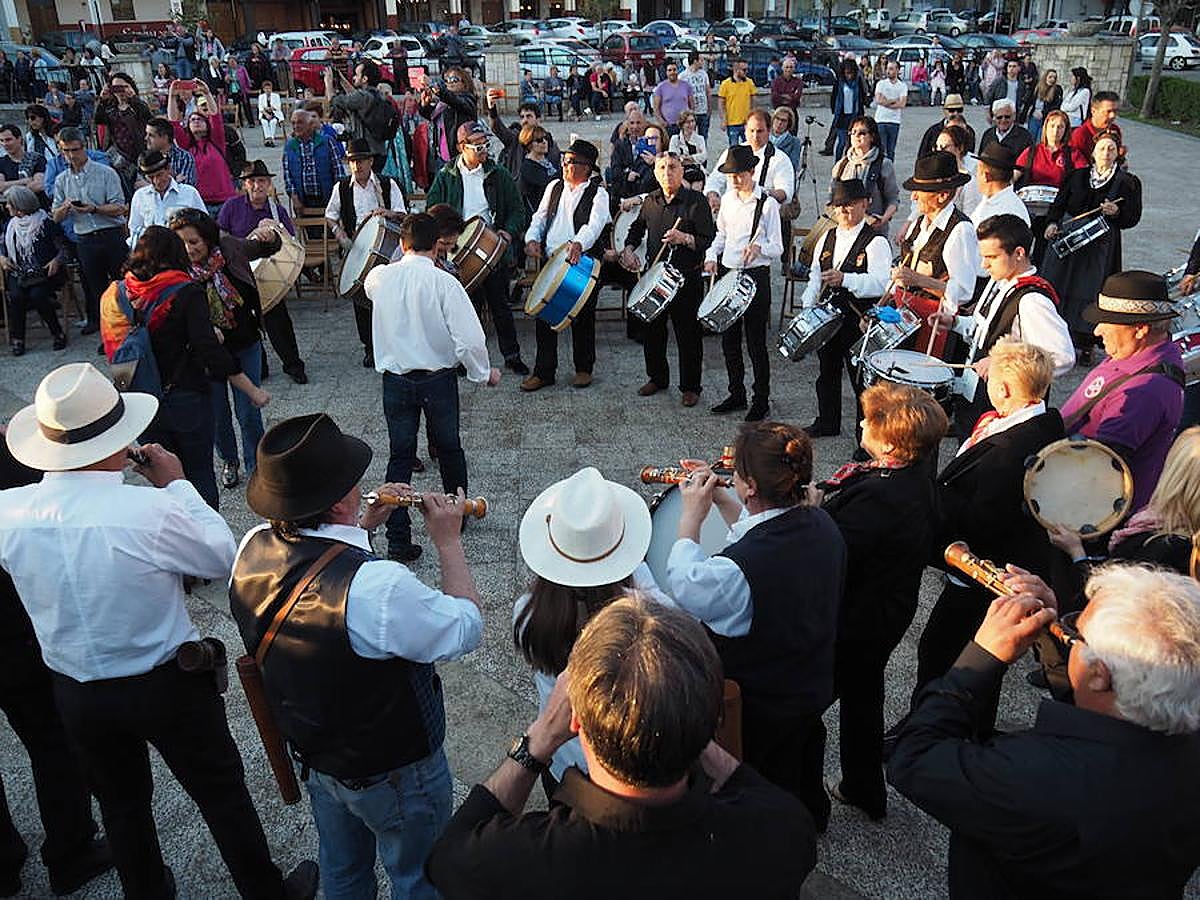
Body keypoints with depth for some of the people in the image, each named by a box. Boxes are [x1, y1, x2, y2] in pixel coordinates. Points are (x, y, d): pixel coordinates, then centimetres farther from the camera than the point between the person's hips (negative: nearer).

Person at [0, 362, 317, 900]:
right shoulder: (151, 510, -31)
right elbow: (223, 557, -12)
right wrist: (178, 485, -5)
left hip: (74, 692, 4)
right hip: (167, 685, -4)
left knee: (120, 804, 27)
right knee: (222, 795, 17)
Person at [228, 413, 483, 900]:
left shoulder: (253, 549, -16)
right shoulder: (376, 586, -39)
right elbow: (466, 628, -23)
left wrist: (365, 523, 1)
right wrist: (448, 542, -14)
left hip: (312, 753, 7)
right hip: (395, 772, -6)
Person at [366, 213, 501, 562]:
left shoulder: (379, 277, -5)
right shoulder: (444, 282, -16)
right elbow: (469, 339, -20)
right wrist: (485, 374, -3)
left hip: (395, 380, 2)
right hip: (438, 378, -2)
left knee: (400, 456, 8)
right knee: (449, 448, 19)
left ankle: (398, 542, 8)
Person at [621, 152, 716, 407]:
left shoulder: (697, 201, -8)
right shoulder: (650, 201, 8)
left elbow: (710, 241, -12)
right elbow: (637, 228, 25)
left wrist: (685, 239, -26)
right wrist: (628, 248, 8)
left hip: (687, 278, -5)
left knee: (688, 334, 2)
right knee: (651, 330, 13)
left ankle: (690, 387, 16)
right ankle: (657, 378, 32)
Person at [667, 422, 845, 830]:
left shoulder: (737, 570, -41)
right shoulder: (821, 525, -17)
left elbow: (684, 585, -19)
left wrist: (691, 516, -10)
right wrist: (719, 499, 1)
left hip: (761, 709, -7)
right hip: (816, 685, 8)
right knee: (802, 752, 36)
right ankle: (812, 817, 63)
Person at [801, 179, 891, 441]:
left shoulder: (876, 242, -10)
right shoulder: (828, 238, 13)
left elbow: (881, 283, -22)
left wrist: (845, 279, -35)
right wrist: (808, 307, 5)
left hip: (859, 321, -7)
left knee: (860, 376, -2)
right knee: (827, 370, 20)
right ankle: (826, 422, 37)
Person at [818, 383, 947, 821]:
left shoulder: (879, 496, -35)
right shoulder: (918, 469, -6)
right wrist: (821, 497, -11)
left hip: (854, 621, -9)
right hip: (887, 610, 9)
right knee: (863, 695, 27)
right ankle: (865, 791, 47)